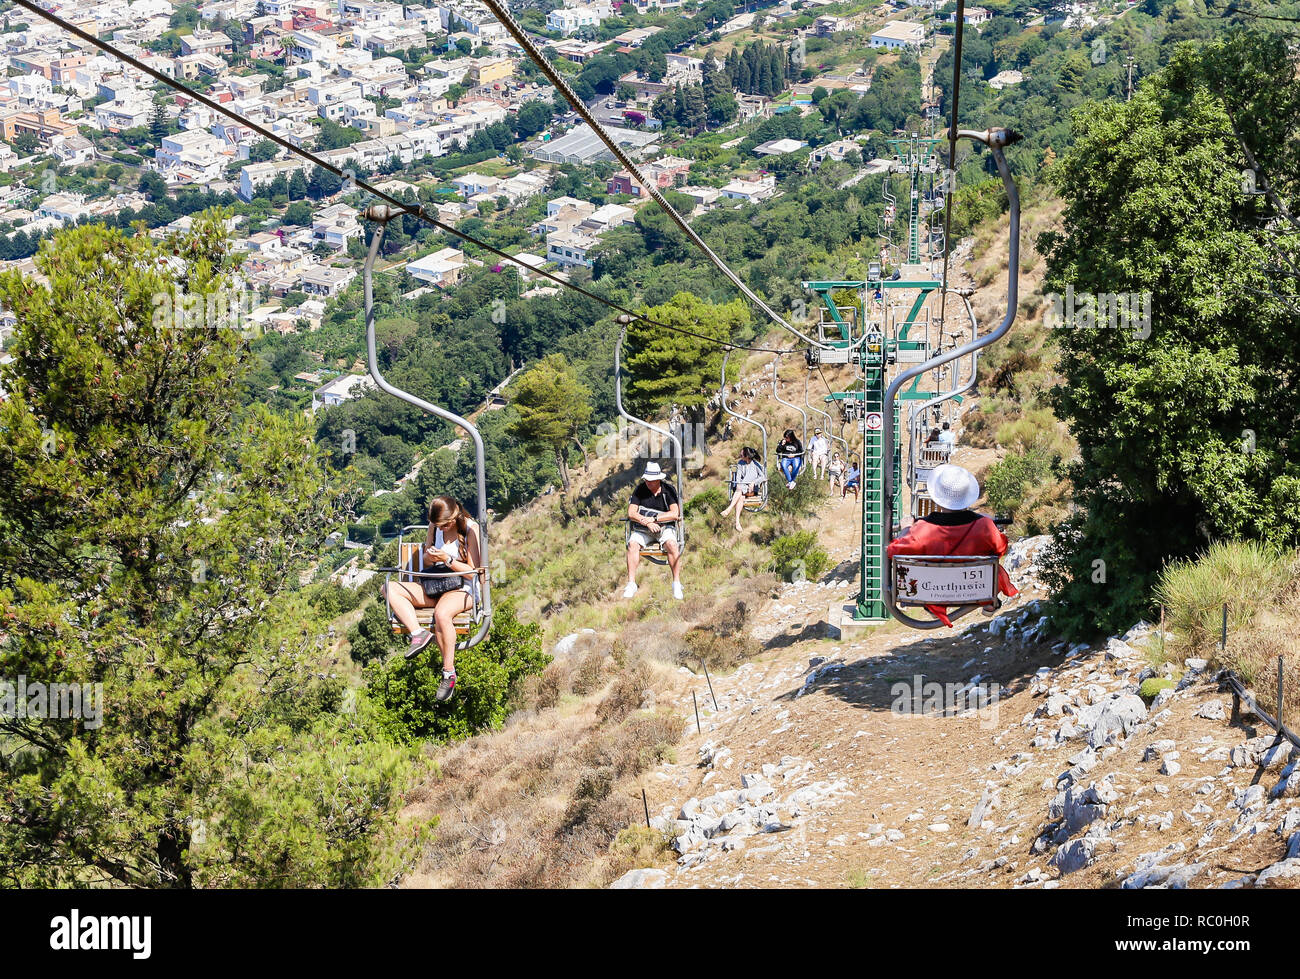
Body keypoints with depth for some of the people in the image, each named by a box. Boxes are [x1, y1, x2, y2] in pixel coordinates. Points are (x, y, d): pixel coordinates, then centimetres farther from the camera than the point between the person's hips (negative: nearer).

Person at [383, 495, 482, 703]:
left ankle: (449, 673, -26)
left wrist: (447, 559, -21)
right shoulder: (435, 527, 8)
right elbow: (425, 564, 16)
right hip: (435, 585, 7)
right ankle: (418, 633, -31)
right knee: (390, 588, -13)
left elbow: (472, 572, -10)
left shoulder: (471, 530, -9)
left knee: (441, 615, -39)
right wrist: (429, 557, -8)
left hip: (463, 588, -7)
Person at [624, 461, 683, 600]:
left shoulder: (668, 490, -4)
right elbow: (631, 513, -5)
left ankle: (677, 584, -27)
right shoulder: (640, 489, 1)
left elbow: (675, 514, -13)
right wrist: (647, 523, -20)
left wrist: (653, 519, -19)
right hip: (643, 530, 2)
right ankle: (631, 584, -29)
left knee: (671, 544, -33)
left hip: (665, 528, -2)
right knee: (632, 543, -29)